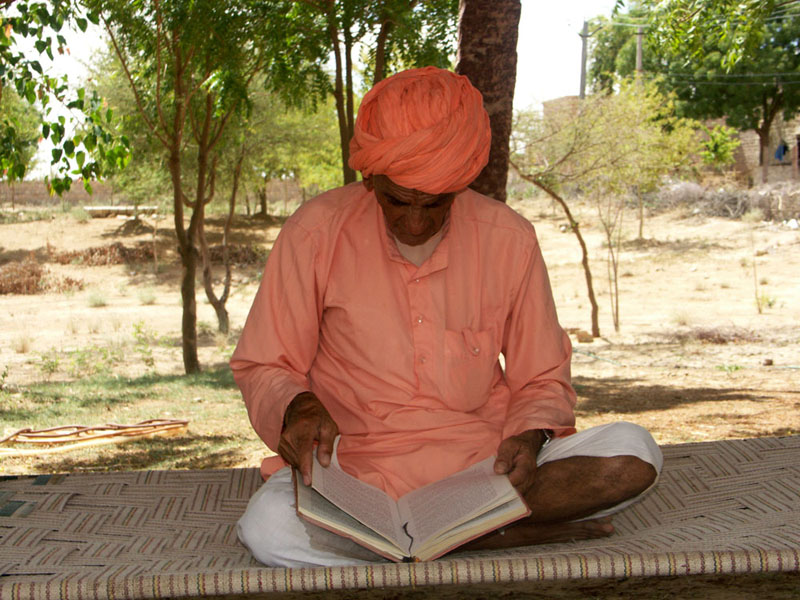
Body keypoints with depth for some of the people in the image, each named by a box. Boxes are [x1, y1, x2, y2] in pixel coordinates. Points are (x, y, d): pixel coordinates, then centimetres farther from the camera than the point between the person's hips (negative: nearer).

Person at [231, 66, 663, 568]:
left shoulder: (508, 238, -2)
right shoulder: (317, 234, -7)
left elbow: (543, 379, 9)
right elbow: (263, 368, 3)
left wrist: (529, 437, -14)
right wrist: (296, 406, -21)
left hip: (486, 465, 2)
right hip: (362, 475, -1)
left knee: (632, 455, -22)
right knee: (268, 530, -34)